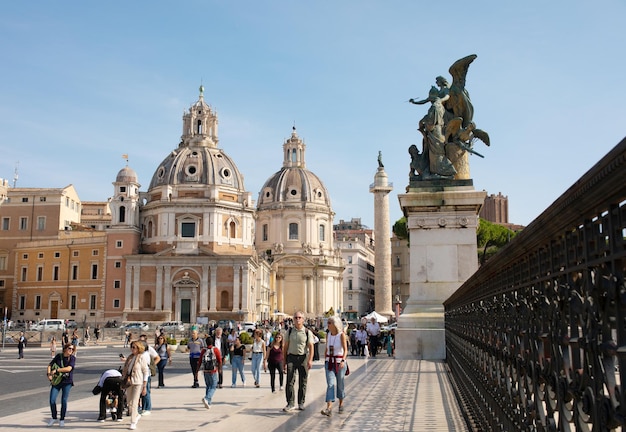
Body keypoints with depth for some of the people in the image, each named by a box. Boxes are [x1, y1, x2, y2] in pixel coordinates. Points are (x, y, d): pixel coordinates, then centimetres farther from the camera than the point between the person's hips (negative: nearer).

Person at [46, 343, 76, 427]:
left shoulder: (72, 358, -6)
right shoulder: (58, 356, 2)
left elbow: (68, 368, -18)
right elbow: (50, 365, 4)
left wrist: (56, 370, -19)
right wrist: (49, 374, -13)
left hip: (67, 382, -2)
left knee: (64, 400, -2)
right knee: (52, 400, -4)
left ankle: (62, 419, 14)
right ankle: (54, 418, 17)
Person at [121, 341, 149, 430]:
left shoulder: (142, 358, -6)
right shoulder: (130, 358, 11)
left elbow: (146, 372, -6)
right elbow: (125, 370, 18)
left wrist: (144, 387, -9)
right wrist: (124, 381, 15)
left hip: (138, 383, -6)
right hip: (129, 382, 6)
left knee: (134, 403, -8)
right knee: (129, 404, 12)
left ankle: (133, 423, 0)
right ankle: (136, 415, 37)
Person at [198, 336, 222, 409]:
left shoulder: (203, 350, 0)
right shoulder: (215, 349, -6)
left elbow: (200, 361, 0)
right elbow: (220, 360, -5)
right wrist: (219, 368, 12)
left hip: (205, 371, 3)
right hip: (213, 371, -3)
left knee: (208, 386, 18)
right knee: (213, 387, 3)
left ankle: (208, 403, 17)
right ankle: (206, 398, -21)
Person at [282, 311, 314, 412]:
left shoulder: (307, 332, 2)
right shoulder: (289, 331, 7)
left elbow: (311, 347, -2)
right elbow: (285, 347, 9)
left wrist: (310, 360, -14)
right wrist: (284, 361, 5)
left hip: (303, 357, 0)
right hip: (291, 357, 1)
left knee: (302, 382, 6)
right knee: (290, 381, -9)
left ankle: (301, 403, 17)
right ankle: (290, 404, -7)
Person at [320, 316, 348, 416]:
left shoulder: (342, 335, -9)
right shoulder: (328, 335, 6)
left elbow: (345, 350, -15)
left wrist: (343, 361, -29)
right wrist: (325, 361, 17)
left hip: (340, 362, -3)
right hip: (329, 362, 3)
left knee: (340, 384, 9)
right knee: (330, 384, -9)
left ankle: (341, 404, 31)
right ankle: (329, 408, -17)